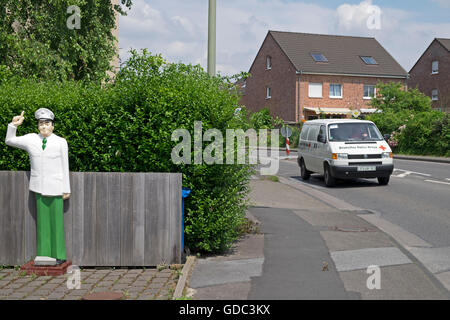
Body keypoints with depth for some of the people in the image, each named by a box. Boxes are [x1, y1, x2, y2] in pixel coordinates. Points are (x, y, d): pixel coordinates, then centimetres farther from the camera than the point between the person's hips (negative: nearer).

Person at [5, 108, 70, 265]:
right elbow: (9, 141, 14)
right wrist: (14, 125, -2)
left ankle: (59, 255, 6)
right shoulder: (31, 139, 5)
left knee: (57, 220, -1)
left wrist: (66, 189, -3)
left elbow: (65, 167, -2)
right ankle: (45, 254, 12)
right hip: (39, 187, 3)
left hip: (55, 187, -3)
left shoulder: (61, 142, -2)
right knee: (42, 220, 5)